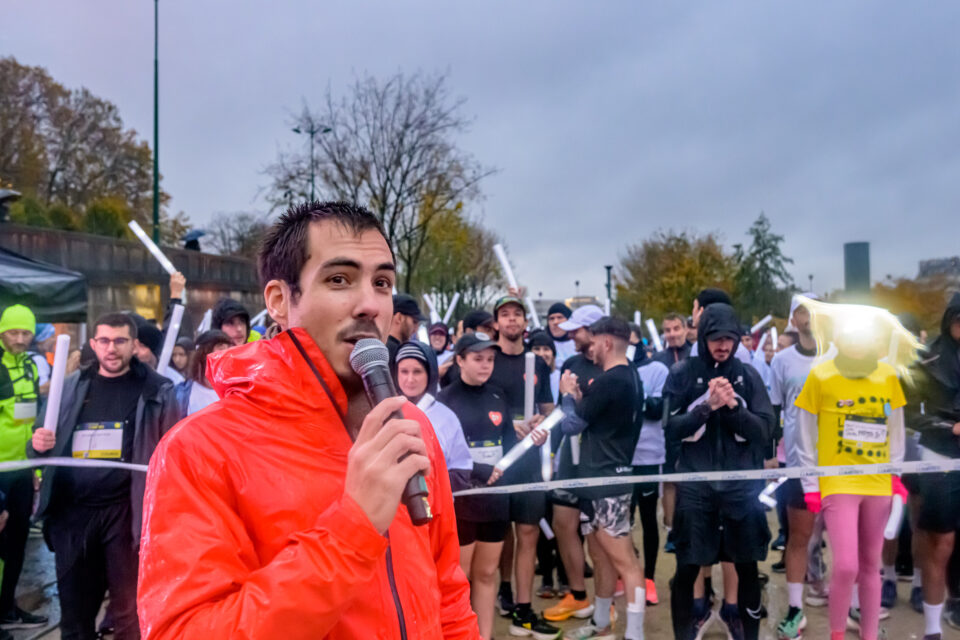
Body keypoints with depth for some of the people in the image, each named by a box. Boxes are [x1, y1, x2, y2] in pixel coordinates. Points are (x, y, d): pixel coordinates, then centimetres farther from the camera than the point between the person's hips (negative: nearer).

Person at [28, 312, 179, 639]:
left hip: (126, 512, -4)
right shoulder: (70, 387, 10)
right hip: (71, 512, 4)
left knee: (129, 614, 4)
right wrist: (38, 445, -7)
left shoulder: (155, 390, -1)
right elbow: (45, 449, 16)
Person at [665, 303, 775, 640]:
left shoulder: (748, 375, 3)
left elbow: (765, 430, -1)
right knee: (687, 569, 5)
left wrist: (733, 406, -16)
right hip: (695, 485, -1)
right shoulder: (681, 374, -2)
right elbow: (671, 429, -6)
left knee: (747, 568, 12)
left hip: (742, 484, 2)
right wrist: (708, 406, -18)